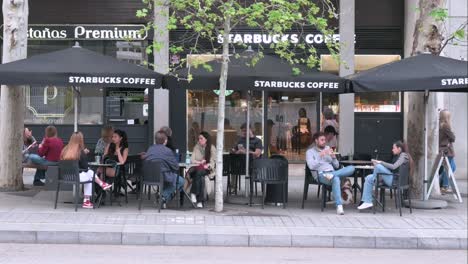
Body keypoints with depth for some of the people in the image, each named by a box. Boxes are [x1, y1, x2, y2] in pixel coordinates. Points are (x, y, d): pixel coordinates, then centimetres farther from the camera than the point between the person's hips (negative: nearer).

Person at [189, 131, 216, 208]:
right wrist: (199, 162, -15)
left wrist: (208, 165, -22)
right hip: (197, 170, 2)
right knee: (201, 177, -35)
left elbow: (213, 162, -1)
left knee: (199, 173, -37)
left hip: (207, 170, -2)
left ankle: (193, 193, -33)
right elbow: (192, 160, 4)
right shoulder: (197, 147, 11)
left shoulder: (212, 148, 4)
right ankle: (200, 200, -39)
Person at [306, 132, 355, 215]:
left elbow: (337, 166, 20)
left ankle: (331, 175, -35)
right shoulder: (310, 151, 9)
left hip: (332, 172, 6)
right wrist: (320, 156, -15)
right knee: (336, 179, -40)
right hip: (321, 175, -5)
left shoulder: (328, 149, 24)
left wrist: (333, 156, 1)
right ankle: (339, 206, -46)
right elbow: (311, 166, -9)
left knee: (351, 168, -20)